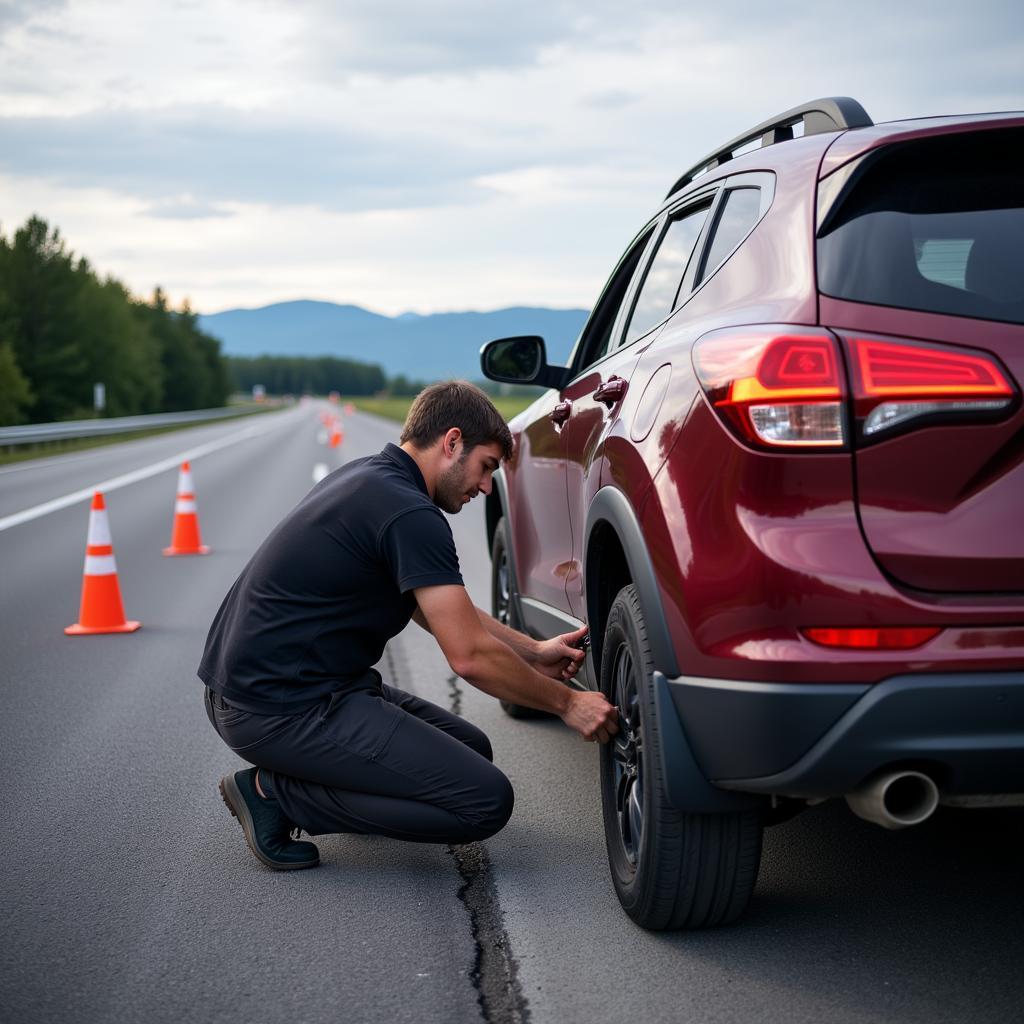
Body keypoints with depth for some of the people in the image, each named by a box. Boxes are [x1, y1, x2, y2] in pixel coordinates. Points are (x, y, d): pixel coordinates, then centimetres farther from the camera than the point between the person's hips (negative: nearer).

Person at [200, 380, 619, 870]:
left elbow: (438, 605, 23)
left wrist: (533, 652, 19)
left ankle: (281, 784, 10)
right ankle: (277, 793, -6)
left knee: (470, 749, 17)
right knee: (485, 799, -12)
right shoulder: (409, 514, -18)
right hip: (281, 711, -10)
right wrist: (566, 703, -5)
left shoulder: (366, 478, 13)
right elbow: (470, 656, -18)